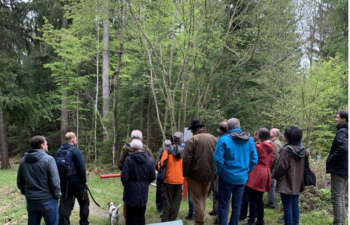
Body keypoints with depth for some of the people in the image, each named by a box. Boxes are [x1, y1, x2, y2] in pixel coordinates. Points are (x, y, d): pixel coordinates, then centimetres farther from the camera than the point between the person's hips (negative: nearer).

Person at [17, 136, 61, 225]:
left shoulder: (23, 161, 5)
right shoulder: (48, 159, -15)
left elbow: (19, 182, 12)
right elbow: (54, 181, -17)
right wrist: (57, 195, -3)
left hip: (31, 200, 6)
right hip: (47, 200, -5)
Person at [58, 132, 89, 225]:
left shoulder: (59, 151, 5)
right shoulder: (76, 151, -15)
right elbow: (81, 168, -17)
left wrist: (60, 179, 18)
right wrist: (84, 181, -6)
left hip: (64, 182, 5)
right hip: (77, 182, -5)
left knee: (65, 205, 10)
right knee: (84, 202, 12)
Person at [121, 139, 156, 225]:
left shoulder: (129, 159, -16)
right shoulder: (149, 160, -3)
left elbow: (124, 177, -17)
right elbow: (152, 177, -1)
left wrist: (125, 184, 4)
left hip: (131, 193, -4)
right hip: (143, 192, 4)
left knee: (131, 218, 8)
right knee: (141, 216, 17)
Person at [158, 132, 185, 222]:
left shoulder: (167, 151, -9)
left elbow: (162, 164, -14)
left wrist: (159, 168, 6)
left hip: (169, 180, -2)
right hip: (180, 180, 2)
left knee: (167, 201, 9)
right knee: (176, 201, 10)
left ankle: (165, 219, 11)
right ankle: (172, 219, 11)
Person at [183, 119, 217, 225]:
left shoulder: (192, 140, -12)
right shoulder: (214, 139, 5)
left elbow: (186, 159, -16)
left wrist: (185, 174, -5)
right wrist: (213, 171, 16)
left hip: (195, 174, -5)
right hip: (209, 174, 6)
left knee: (197, 200, 5)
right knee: (203, 199, 20)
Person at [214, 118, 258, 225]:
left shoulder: (224, 139, -14)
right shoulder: (249, 139, 0)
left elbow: (218, 159, -18)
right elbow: (254, 159, 2)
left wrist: (220, 172, -3)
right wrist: (247, 171, 12)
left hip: (227, 176, -4)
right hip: (242, 177, 4)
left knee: (223, 204, 8)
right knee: (237, 204, 14)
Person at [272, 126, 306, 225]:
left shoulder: (286, 150, -19)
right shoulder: (302, 150, 5)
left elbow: (280, 167, -17)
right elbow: (303, 166, 13)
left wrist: (275, 175, 1)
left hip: (286, 183, -8)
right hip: (297, 182, 8)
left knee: (287, 206, 1)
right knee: (295, 205, 15)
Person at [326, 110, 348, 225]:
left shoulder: (342, 132, -17)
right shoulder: (345, 131, 12)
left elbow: (342, 149, -32)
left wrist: (330, 160, -18)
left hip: (338, 169, -10)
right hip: (344, 168, 10)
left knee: (336, 197, -4)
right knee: (341, 196, 16)